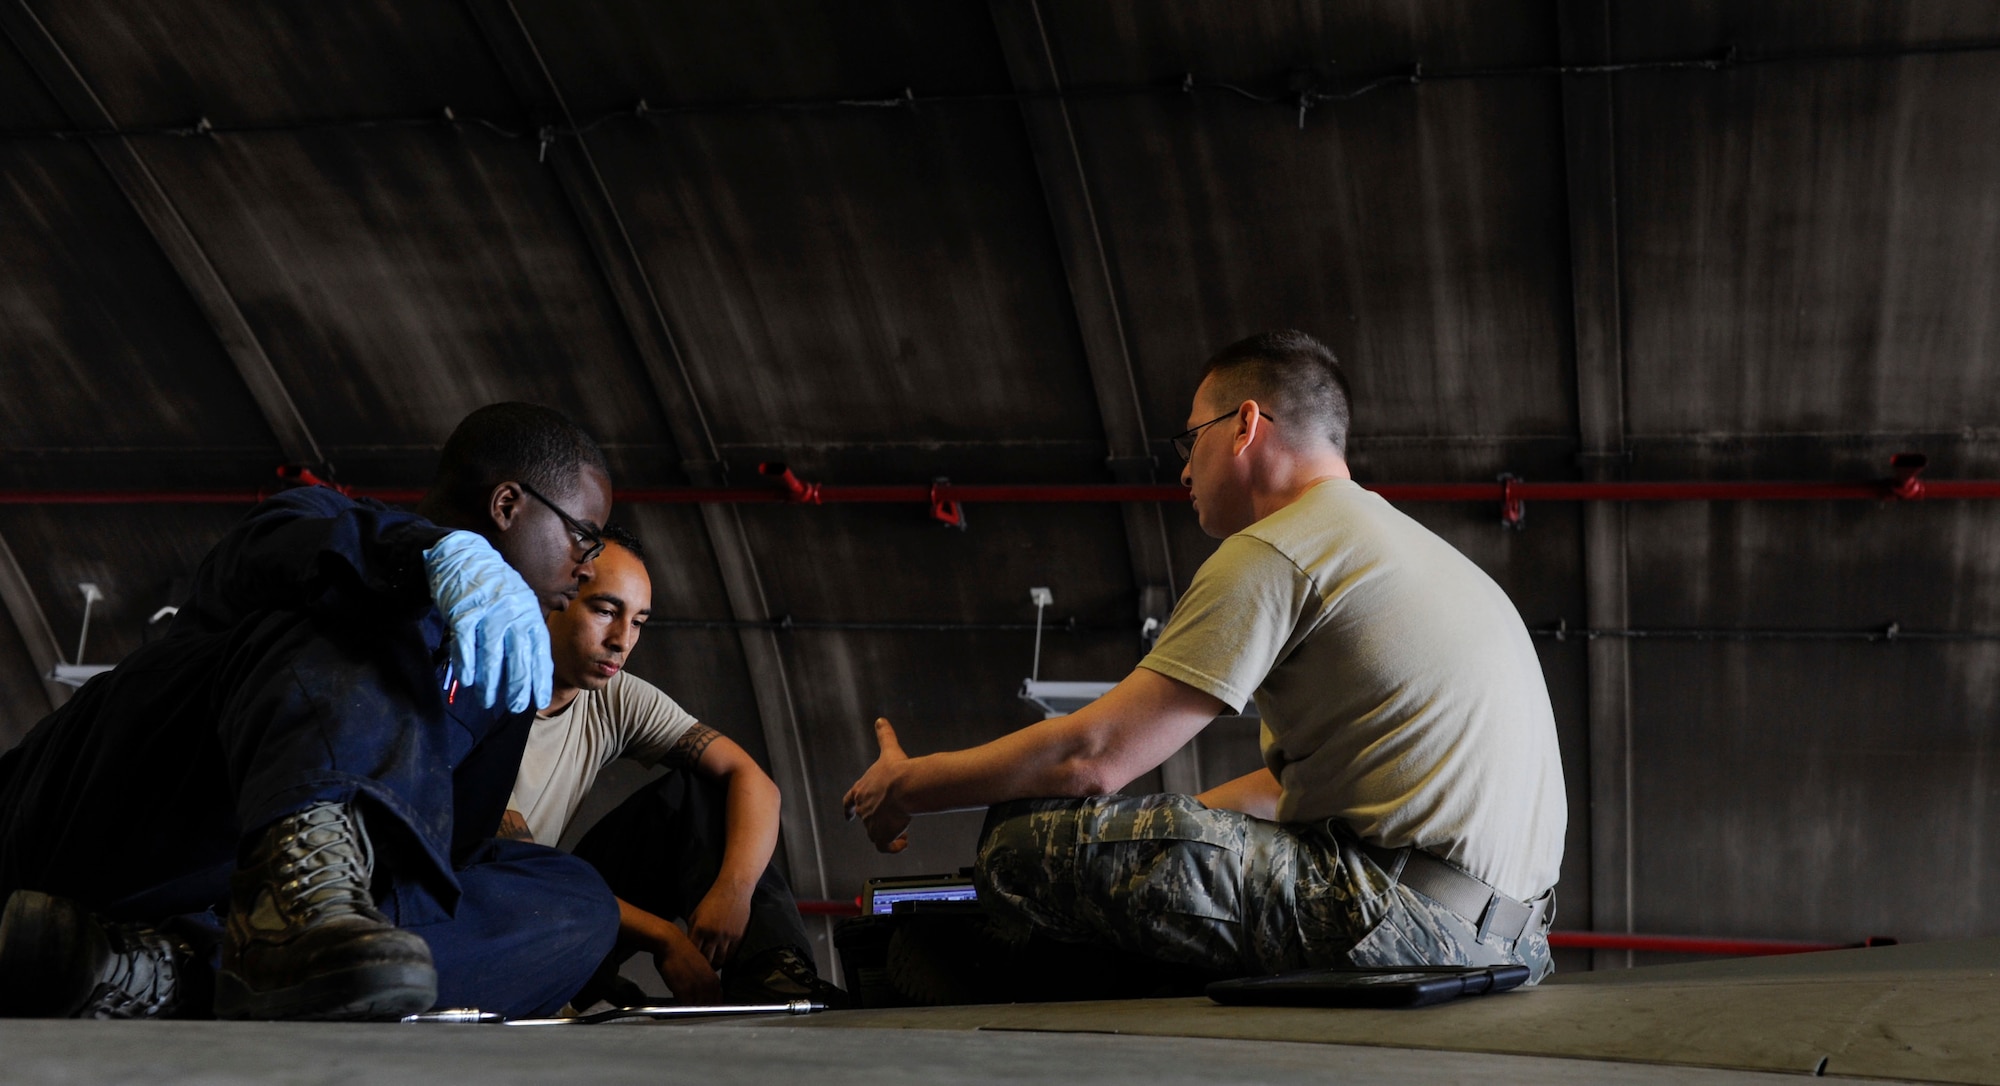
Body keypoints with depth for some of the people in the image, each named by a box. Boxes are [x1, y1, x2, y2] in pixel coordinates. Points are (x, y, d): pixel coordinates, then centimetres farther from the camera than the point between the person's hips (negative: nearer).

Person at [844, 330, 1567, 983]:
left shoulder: (1274, 551, -7)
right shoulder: (1395, 538, 24)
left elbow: (1094, 756, -9)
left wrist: (906, 786, 5)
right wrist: (1155, 833, 34)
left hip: (1413, 921, -10)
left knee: (1028, 839, -16)